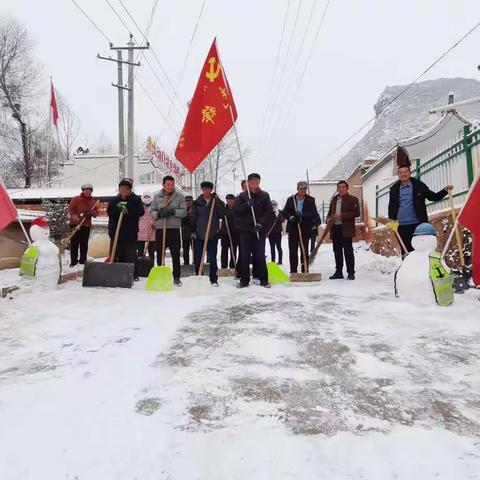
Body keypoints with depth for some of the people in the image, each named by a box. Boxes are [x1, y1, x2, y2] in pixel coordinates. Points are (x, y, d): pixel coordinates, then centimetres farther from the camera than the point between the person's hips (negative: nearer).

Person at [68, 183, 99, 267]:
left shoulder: (93, 201, 11)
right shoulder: (76, 199, -1)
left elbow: (96, 213, 10)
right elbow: (70, 209, -7)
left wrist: (91, 212, -13)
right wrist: (74, 217, -25)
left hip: (86, 225, 4)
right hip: (75, 224, -4)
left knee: (84, 245, 8)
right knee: (74, 244, -1)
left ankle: (82, 261, 17)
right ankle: (73, 262, 6)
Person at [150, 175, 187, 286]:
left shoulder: (180, 197, 3)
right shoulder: (157, 197, 9)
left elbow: (184, 212, -4)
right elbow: (152, 211, 7)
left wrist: (172, 211, -19)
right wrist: (159, 214, -14)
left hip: (174, 228, -2)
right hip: (160, 228, 2)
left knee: (175, 255, 1)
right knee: (160, 254, 8)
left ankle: (176, 277, 10)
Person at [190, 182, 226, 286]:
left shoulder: (217, 202, 6)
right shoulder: (197, 203, 6)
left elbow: (222, 215, -7)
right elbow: (193, 218, 6)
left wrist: (217, 202, -13)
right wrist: (193, 231, -2)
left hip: (213, 234, 0)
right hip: (199, 234, 1)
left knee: (212, 258, 4)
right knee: (198, 257, 5)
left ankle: (213, 279, 13)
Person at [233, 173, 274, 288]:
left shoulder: (264, 196, 5)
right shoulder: (242, 196, 7)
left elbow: (269, 212, -1)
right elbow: (235, 210, -2)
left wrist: (261, 223, -13)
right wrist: (247, 204, -16)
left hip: (260, 231, -1)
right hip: (245, 230, 1)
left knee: (260, 256, 2)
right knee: (245, 256, 3)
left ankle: (264, 280, 12)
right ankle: (244, 280, 12)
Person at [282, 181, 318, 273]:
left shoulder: (310, 200, 5)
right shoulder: (290, 199, 7)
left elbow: (314, 214, -6)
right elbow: (285, 212, 5)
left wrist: (302, 215, -21)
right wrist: (290, 217, -16)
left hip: (305, 229, -1)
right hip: (293, 229, 1)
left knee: (304, 251, 2)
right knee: (293, 251, 1)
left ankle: (305, 271, 9)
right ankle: (293, 271, 8)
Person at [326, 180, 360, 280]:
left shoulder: (353, 199, 1)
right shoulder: (334, 200, 19)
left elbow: (356, 213, -9)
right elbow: (330, 212, 27)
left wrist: (342, 215, -17)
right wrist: (328, 219, 4)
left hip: (346, 230, -6)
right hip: (335, 229, 6)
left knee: (348, 251, -5)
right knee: (337, 251, 9)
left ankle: (351, 273, 1)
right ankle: (338, 272, 18)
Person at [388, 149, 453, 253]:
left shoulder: (418, 185, 3)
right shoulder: (394, 189, 7)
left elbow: (433, 197, 8)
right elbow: (391, 207, 11)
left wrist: (445, 190, -9)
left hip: (417, 224, -1)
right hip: (401, 226, 2)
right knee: (406, 250, 8)